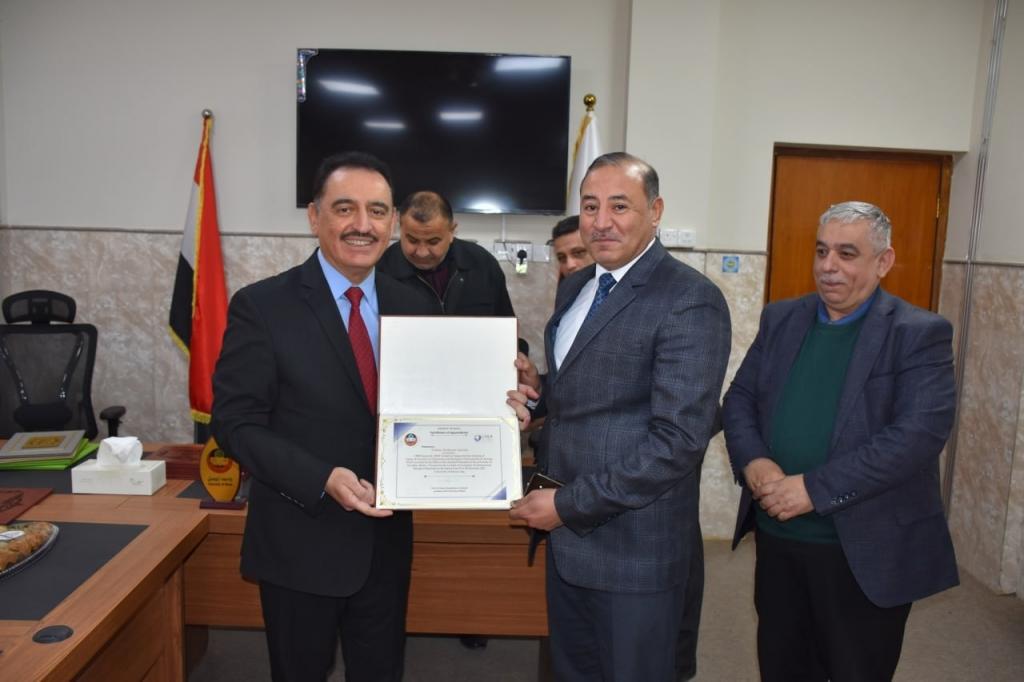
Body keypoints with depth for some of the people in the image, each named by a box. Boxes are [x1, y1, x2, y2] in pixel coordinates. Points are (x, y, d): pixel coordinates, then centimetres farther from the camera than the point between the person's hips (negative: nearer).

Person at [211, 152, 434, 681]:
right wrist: (323, 479, -24)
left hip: (386, 541, 4)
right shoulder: (262, 306, -11)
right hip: (300, 544, -3)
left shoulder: (412, 308, 3)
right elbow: (236, 423, -12)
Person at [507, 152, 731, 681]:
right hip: (567, 535, 7)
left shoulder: (690, 300, -17)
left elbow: (679, 438, -23)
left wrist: (568, 505, -19)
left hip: (634, 547, -7)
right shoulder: (575, 287, 8)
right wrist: (536, 390, -3)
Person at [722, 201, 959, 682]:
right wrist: (752, 462, -14)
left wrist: (815, 489, -23)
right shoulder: (780, 319, 7)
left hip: (865, 550, -4)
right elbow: (739, 399, 7)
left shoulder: (920, 334, -9)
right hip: (776, 538, 4)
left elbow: (921, 432, -20)